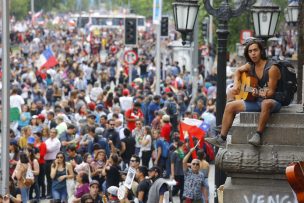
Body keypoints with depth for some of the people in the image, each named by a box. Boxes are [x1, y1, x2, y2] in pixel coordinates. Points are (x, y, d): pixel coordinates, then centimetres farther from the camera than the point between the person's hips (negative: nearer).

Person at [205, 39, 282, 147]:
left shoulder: (272, 68, -16)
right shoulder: (250, 66, 5)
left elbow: (271, 92, -17)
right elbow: (238, 71, 28)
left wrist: (259, 94, -36)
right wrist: (236, 84, 10)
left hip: (272, 101, -8)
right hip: (255, 101, 8)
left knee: (266, 103, -43)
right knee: (230, 106, 2)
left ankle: (258, 135, -40)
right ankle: (222, 139, 2)